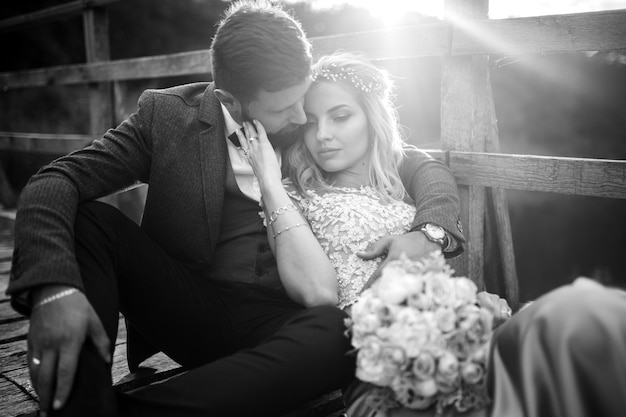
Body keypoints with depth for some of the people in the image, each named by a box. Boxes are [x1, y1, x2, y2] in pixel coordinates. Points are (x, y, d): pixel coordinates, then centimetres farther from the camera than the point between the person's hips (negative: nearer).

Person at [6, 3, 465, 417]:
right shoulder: (168, 114, -3)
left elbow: (425, 170, 8)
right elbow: (54, 183, -10)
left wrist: (430, 231, -16)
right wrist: (53, 286, -30)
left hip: (278, 320, 1)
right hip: (184, 308, 0)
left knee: (346, 331, -34)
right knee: (85, 220, -21)